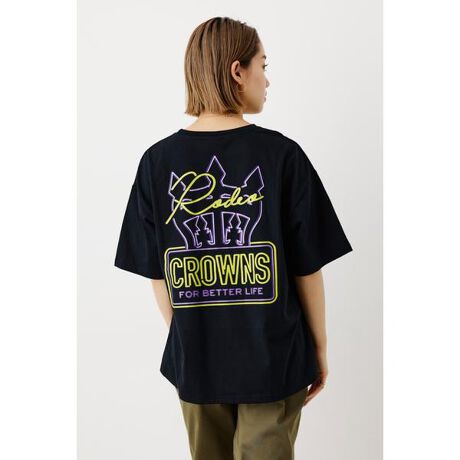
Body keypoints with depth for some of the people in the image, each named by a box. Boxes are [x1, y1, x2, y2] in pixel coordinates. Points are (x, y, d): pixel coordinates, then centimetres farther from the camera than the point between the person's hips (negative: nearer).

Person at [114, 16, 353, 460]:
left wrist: (184, 336, 12)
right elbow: (307, 268, -9)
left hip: (195, 358, 3)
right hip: (272, 357, -2)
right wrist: (319, 346, 5)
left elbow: (157, 273, -2)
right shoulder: (281, 154, -14)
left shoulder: (157, 160, -7)